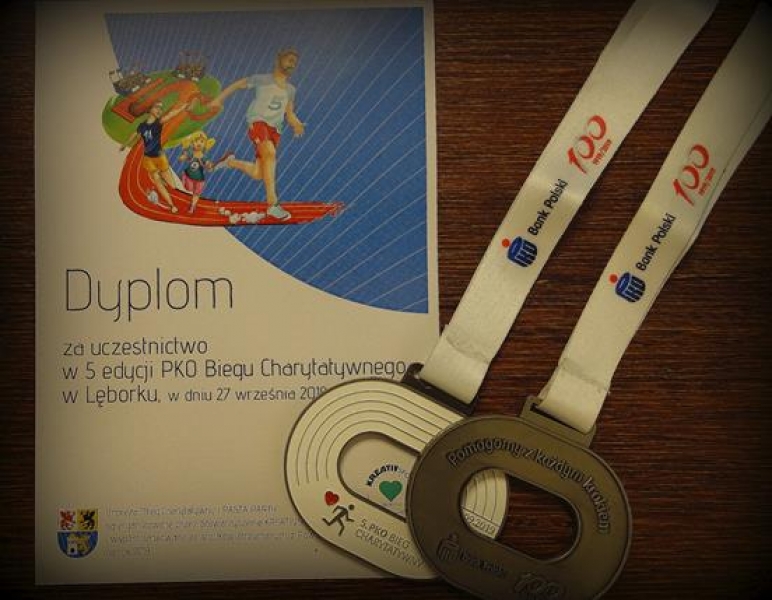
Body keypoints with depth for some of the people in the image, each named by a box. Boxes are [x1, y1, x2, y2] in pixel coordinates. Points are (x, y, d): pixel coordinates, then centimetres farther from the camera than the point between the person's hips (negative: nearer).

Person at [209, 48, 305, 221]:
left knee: (257, 175, -1)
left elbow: (289, 114, 21)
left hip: (274, 129, 5)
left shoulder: (290, 90, 18)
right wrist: (219, 99, 14)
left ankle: (230, 161, 30)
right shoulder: (262, 80, 4)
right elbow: (238, 84, 15)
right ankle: (273, 204, -34)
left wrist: (296, 124, -1)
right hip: (257, 122, -5)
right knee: (270, 154, -33)